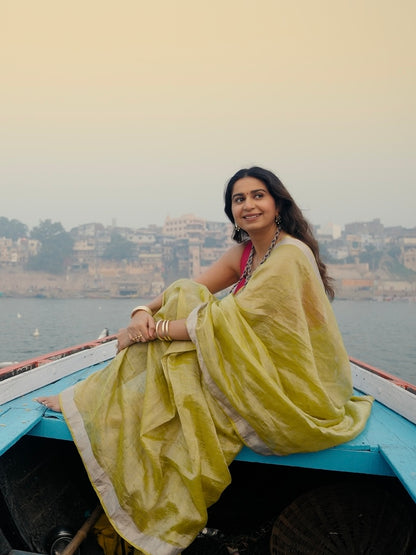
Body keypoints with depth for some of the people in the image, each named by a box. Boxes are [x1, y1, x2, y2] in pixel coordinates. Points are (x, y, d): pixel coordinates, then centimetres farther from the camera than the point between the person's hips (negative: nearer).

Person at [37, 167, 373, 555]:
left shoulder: (290, 255, -21)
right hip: (258, 371, 8)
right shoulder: (244, 252, 6)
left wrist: (152, 329, -20)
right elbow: (188, 289, 1)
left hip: (290, 388, -7)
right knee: (183, 300, -5)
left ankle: (92, 402, 8)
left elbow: (228, 319, -27)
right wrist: (144, 312, -18)